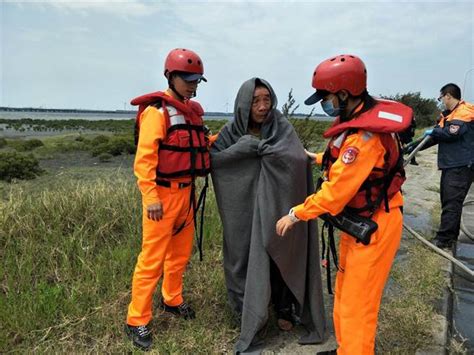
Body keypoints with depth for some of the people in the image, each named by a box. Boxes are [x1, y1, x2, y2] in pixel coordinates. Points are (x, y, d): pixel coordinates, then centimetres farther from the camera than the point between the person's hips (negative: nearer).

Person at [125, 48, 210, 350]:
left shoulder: (191, 110, 14)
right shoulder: (157, 110, -11)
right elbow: (144, 158, -18)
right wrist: (150, 196, -22)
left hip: (186, 191, 8)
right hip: (163, 193, -8)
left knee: (181, 252, 18)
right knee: (153, 258, -3)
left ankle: (172, 300, 38)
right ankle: (137, 321, 12)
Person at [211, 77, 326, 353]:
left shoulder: (282, 126, -7)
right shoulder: (232, 131, -2)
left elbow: (299, 159, -21)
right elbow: (213, 159, -13)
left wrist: (260, 147, -23)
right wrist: (246, 146, -23)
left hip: (275, 207, -1)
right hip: (244, 209, 1)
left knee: (278, 258, 9)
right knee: (247, 259, 7)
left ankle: (284, 309, 35)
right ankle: (251, 317, 29)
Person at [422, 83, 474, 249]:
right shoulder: (448, 115, 19)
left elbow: (452, 133, -24)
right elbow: (435, 135, 21)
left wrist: (432, 131, -7)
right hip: (450, 165, 10)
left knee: (451, 203, -10)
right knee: (448, 201, 13)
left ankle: (443, 240, -8)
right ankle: (451, 235, 23)